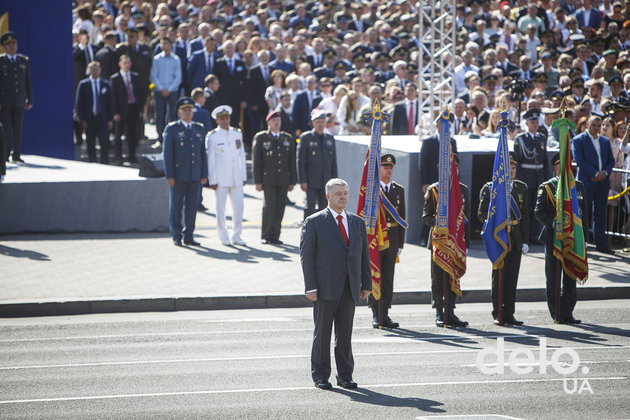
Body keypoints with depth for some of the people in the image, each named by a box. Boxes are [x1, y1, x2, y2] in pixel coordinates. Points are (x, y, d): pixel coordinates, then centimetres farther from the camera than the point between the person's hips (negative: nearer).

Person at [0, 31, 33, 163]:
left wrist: (30, 100, 7)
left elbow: (28, 83, 12)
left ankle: (16, 155, 9)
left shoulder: (24, 61, 10)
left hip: (19, 102, 3)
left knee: (18, 129, 3)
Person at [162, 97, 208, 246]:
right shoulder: (171, 129, -2)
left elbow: (203, 152, 12)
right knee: (176, 207, 1)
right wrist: (169, 176, -11)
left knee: (192, 206, 6)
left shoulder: (199, 129, 11)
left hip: (195, 176, 4)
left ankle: (188, 236, 13)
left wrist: (204, 174, 6)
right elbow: (167, 153, -5)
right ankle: (176, 237, 9)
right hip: (178, 176, -4)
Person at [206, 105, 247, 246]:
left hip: (236, 178, 4)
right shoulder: (212, 137, -4)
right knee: (221, 208, 0)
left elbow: (242, 156, 14)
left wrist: (244, 176, 11)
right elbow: (210, 159, -5)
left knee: (238, 207, 2)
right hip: (220, 179, -4)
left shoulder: (237, 134, 10)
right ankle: (223, 237, 10)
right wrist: (212, 180, -9)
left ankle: (236, 236, 13)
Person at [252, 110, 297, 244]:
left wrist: (292, 181, 8)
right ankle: (265, 235, 0)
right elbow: (256, 161, 1)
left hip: (283, 180, 4)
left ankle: (274, 235, 8)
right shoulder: (260, 138, 3)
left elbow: (292, 161, 14)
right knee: (270, 204, -12)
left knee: (280, 206, 1)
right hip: (268, 179, -3)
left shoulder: (288, 139, 14)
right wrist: (258, 181, -6)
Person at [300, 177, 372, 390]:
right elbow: (306, 256, -5)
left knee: (345, 334, 7)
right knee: (322, 333, 1)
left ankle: (345, 375, 15)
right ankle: (320, 375, 10)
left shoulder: (357, 222, 13)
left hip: (350, 289, 4)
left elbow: (364, 255, 15)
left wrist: (366, 284, 9)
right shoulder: (314, 222, -1)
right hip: (325, 288, -4)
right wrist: (311, 287, -12)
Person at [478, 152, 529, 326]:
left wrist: (525, 241, 5)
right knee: (499, 277, -3)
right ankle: (497, 314, 5)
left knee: (512, 278, 4)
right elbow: (482, 213, -2)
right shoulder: (489, 188, 0)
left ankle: (509, 314, 9)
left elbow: (525, 215, 11)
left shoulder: (521, 188, 11)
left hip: (516, 240, 4)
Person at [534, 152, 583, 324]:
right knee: (553, 276, 1)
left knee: (571, 276, 2)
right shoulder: (546, 187, 1)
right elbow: (539, 211, -4)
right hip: (553, 237, -3)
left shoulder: (578, 186, 12)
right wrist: (553, 224, -20)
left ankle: (567, 312, 7)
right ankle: (556, 313, 9)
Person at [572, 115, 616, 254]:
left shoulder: (605, 141, 16)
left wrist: (605, 172, -5)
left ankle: (601, 243, 9)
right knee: (585, 213, -4)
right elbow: (580, 161, -11)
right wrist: (595, 173, -16)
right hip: (586, 181, -5)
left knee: (600, 214, 6)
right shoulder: (578, 140, -2)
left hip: (603, 182, 5)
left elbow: (611, 160, 15)